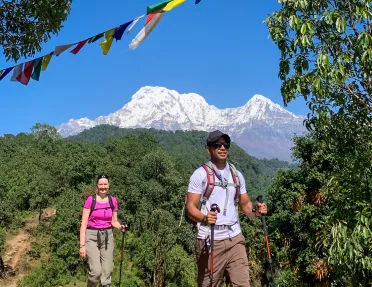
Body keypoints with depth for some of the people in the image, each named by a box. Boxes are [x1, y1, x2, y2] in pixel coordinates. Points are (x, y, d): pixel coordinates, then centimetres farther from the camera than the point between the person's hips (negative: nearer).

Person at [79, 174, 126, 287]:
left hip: (107, 236, 4)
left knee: (107, 271, 2)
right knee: (96, 271, -15)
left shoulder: (113, 201, 3)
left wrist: (121, 227, -11)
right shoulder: (90, 200, -8)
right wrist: (82, 245, -14)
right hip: (92, 237, -3)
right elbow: (84, 223, -9)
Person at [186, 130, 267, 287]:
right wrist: (204, 217, -27)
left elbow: (245, 203, 17)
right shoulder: (200, 174, -2)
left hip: (235, 239, 4)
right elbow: (190, 207, -7)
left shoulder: (237, 175, 14)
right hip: (209, 240, -4)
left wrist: (256, 211, -5)